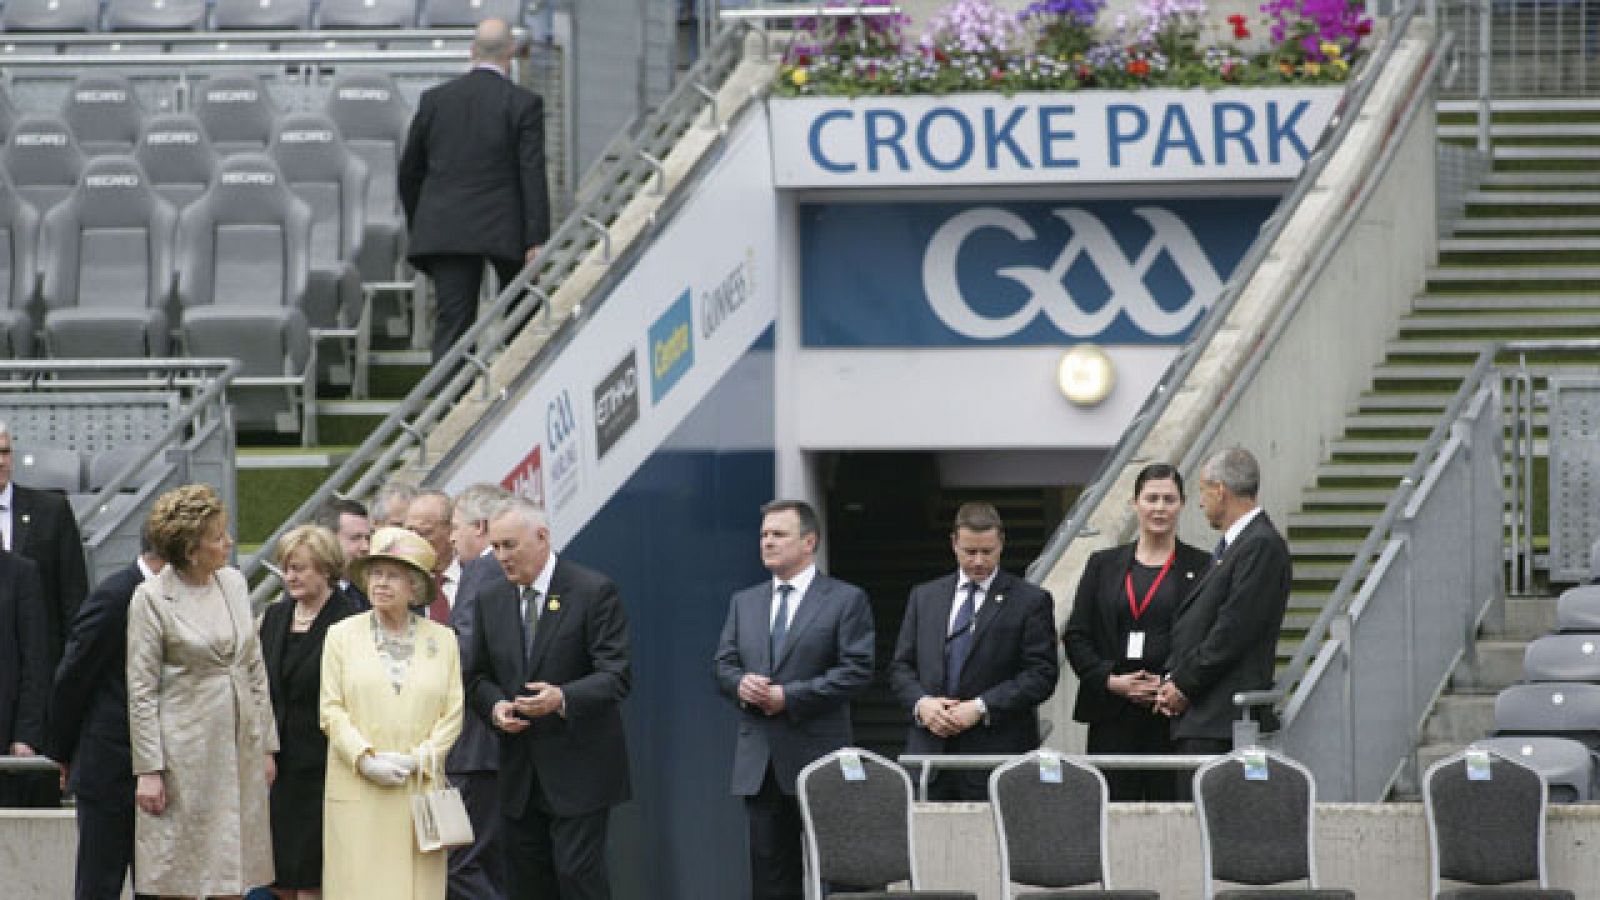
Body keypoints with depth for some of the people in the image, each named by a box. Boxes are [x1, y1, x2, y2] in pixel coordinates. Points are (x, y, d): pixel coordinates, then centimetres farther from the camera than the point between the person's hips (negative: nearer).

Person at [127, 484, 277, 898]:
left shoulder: (234, 583, 8)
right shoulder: (151, 598, -9)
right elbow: (140, 690, -9)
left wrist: (266, 746, 11)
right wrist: (147, 769, -12)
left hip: (240, 748, 6)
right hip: (185, 751, -6)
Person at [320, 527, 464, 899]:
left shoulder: (442, 639, 10)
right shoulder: (342, 635, 8)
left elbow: (453, 713, 6)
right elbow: (331, 711, 3)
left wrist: (418, 759, -9)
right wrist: (365, 760, -11)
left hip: (419, 791, 1)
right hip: (356, 792, -1)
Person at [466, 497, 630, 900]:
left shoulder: (594, 591, -7)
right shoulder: (491, 602, 11)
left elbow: (617, 675, -12)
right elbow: (479, 676, 17)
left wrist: (563, 698, -29)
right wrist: (495, 706, -6)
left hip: (578, 771, -6)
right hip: (519, 773, 6)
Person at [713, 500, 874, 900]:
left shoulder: (846, 600, 0)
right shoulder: (745, 602, 17)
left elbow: (857, 670, -8)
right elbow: (723, 664, 15)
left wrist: (790, 696, -15)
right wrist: (740, 684, -10)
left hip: (818, 759, -5)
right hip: (759, 760, 5)